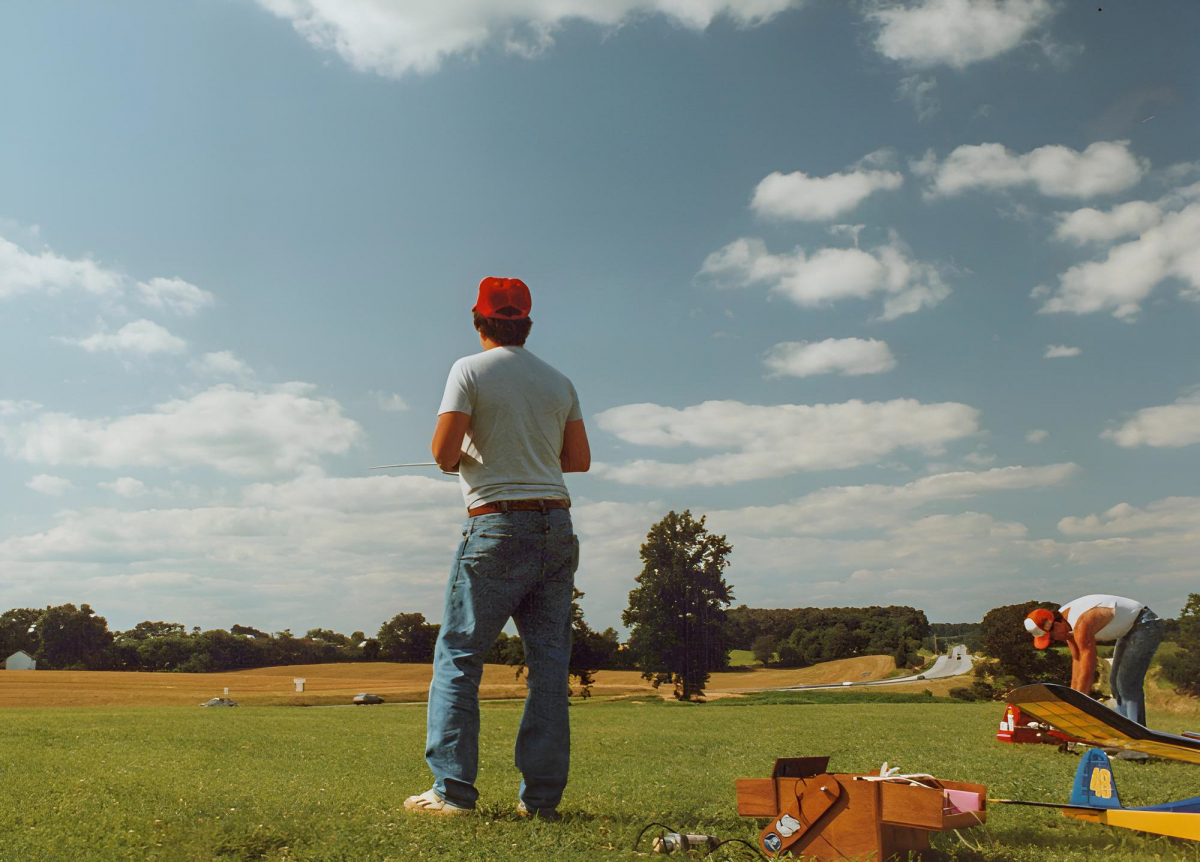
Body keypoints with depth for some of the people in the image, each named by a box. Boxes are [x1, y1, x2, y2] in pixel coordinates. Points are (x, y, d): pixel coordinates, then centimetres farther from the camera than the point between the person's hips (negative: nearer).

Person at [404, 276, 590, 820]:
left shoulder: (470, 370, -2)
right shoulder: (559, 383, 13)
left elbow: (444, 453, -10)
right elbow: (579, 460, 15)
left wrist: (458, 458, 12)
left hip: (497, 529, -5)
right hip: (556, 529, 5)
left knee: (458, 656, 3)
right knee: (549, 664, 5)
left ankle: (452, 789, -1)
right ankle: (542, 797, 7)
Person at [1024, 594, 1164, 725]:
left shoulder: (1081, 625, -34)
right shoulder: (1063, 619, -6)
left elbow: (1087, 672, -33)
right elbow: (1077, 660, 3)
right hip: (1129, 629, 10)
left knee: (1128, 683, -15)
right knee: (1116, 680, 14)